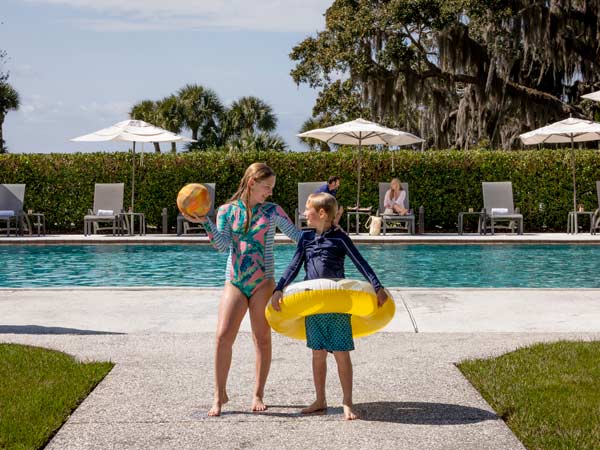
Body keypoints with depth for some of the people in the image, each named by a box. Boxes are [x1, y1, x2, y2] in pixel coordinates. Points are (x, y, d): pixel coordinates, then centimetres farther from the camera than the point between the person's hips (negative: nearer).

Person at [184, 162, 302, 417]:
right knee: (223, 336, -9)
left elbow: (298, 236, 1)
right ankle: (220, 394, 4)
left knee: (262, 338, 5)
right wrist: (205, 222, -17)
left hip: (263, 282, 0)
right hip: (234, 282, 0)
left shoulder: (272, 211, 5)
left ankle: (258, 395, 17)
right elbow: (222, 245, -6)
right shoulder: (227, 211, 5)